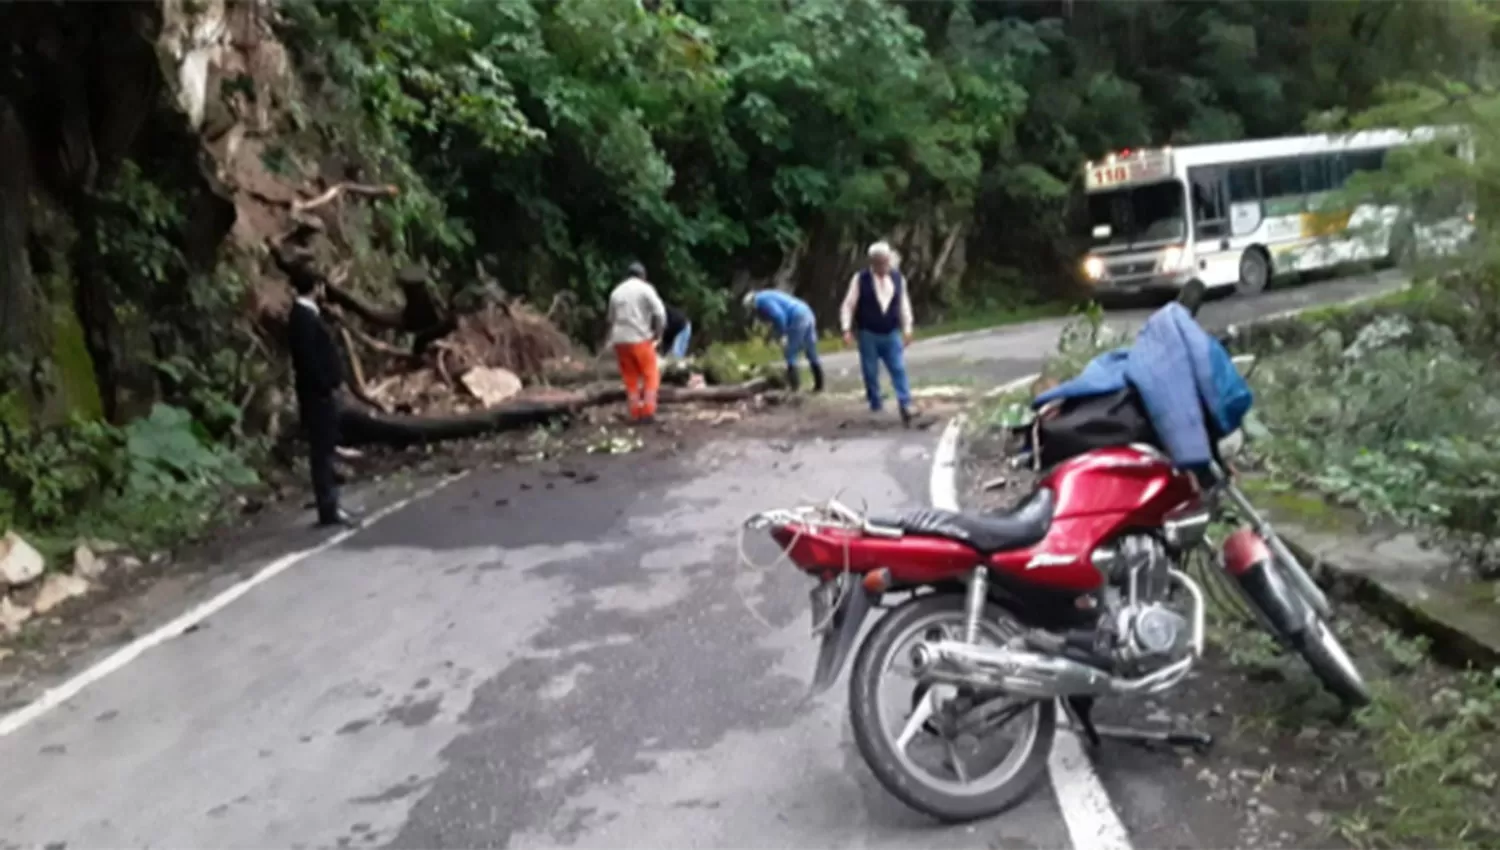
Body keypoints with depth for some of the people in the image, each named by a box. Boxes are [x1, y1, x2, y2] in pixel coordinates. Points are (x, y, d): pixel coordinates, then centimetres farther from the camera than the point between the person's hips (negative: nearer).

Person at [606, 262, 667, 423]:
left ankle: (636, 414, 10)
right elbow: (660, 313, -11)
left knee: (630, 378, 11)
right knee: (650, 375, 4)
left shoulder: (616, 292, 14)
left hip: (620, 341, 5)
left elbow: (611, 319, 18)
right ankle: (647, 412, -3)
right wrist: (658, 333, 1)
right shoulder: (645, 289, -2)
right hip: (640, 339, -5)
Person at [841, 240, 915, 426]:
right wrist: (847, 329, -14)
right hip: (868, 334, -2)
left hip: (892, 334, 2)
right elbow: (849, 305, -7)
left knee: (899, 370, -5)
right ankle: (876, 408, 17)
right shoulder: (860, 279, -8)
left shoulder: (898, 278, 3)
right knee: (871, 373, 5)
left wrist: (907, 328, 8)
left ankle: (905, 406, -5)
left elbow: (904, 304, 10)